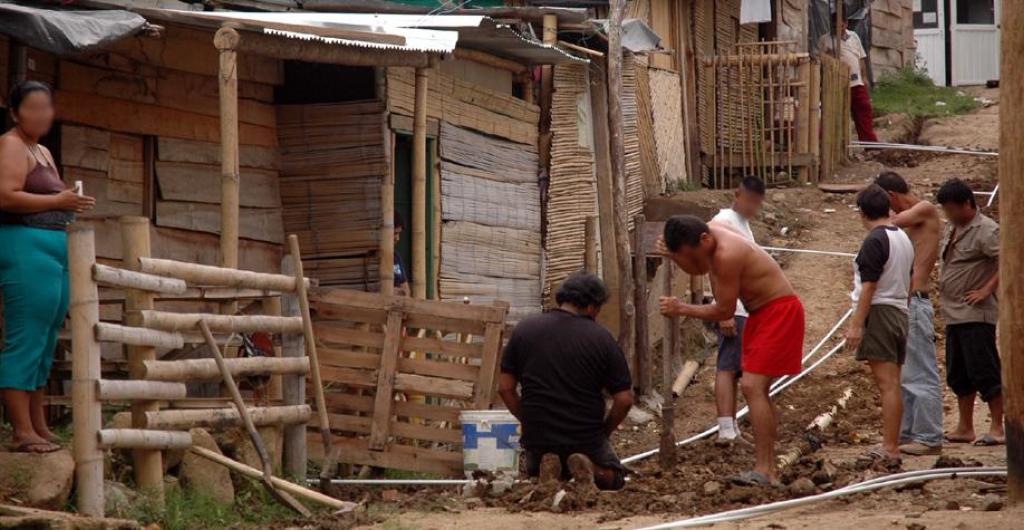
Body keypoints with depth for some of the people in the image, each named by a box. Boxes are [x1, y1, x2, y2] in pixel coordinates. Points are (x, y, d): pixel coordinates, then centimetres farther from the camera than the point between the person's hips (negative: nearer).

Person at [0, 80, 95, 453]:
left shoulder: (43, 152, 23)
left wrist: (71, 205, 11)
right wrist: (58, 202, -20)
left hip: (54, 252, 10)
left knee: (45, 343, 11)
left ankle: (38, 426, 16)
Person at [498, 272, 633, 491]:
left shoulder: (525, 329, -3)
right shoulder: (601, 338, -9)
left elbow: (505, 388, -1)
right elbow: (624, 399, -9)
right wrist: (604, 430, 9)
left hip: (537, 437, 2)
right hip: (586, 438, -2)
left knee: (533, 471, 34)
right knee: (614, 476, 26)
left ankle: (546, 470, -2)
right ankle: (590, 470, -8)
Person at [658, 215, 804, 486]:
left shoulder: (727, 255, -28)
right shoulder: (711, 230, 1)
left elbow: (724, 311, -20)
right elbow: (698, 269, 21)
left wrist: (682, 309, -11)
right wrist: (673, 254, 1)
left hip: (780, 311, -10)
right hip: (761, 311, 11)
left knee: (752, 386, -18)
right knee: (755, 389, 11)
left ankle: (763, 471, -20)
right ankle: (769, 470, 14)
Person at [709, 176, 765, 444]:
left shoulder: (743, 224, 20)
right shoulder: (724, 222, -10)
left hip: (747, 309, 9)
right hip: (732, 311, -9)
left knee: (734, 370, 10)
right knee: (727, 367, -13)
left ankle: (731, 427, 14)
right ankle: (726, 428, -19)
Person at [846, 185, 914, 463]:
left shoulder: (875, 241, -13)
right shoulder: (904, 239, 14)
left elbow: (869, 286, -18)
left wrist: (856, 324, -17)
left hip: (878, 313, -9)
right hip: (900, 313, 9)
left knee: (887, 384, -10)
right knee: (893, 384, 12)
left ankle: (889, 448, -12)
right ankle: (892, 445, 15)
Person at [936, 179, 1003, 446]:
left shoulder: (986, 230, -12)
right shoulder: (952, 229, 15)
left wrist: (986, 290, -20)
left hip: (976, 316, -9)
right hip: (953, 314, 9)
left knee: (984, 372, -7)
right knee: (959, 375, 12)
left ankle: (997, 429, -3)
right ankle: (964, 429, 18)